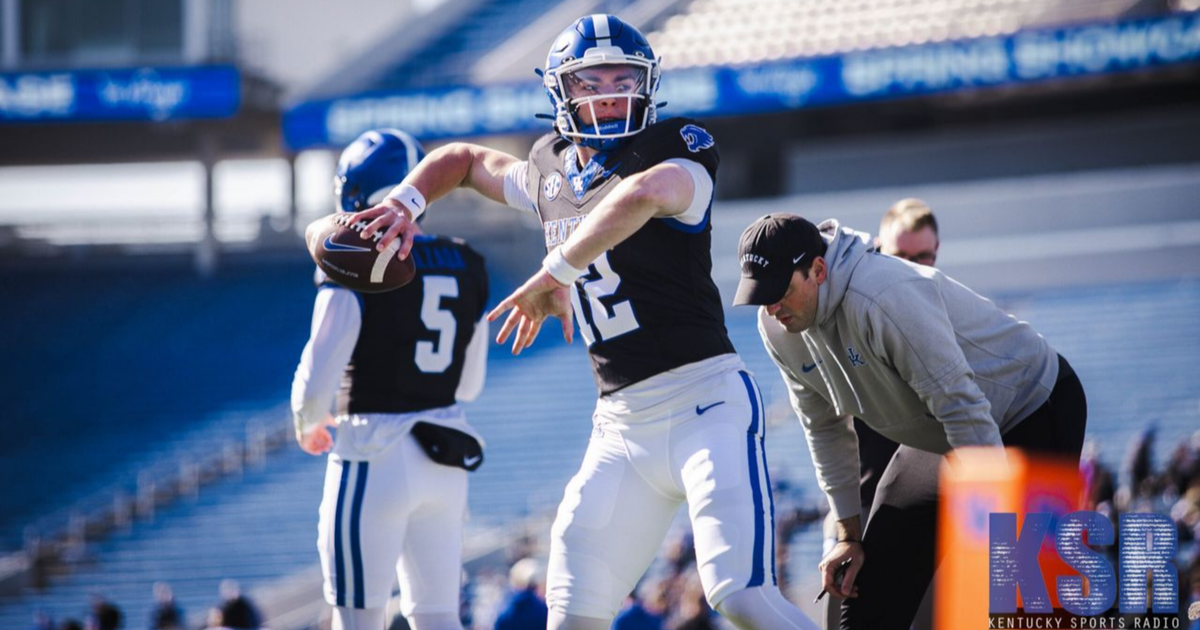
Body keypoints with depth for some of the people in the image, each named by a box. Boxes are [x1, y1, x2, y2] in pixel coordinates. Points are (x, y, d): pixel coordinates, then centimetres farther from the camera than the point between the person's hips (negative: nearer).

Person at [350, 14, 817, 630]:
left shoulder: (677, 153, -7)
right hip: (621, 423, 7)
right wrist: (406, 201, 15)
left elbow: (644, 194, -32)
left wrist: (555, 276, -23)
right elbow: (466, 160, 34)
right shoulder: (552, 175, 13)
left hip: (703, 401, -7)